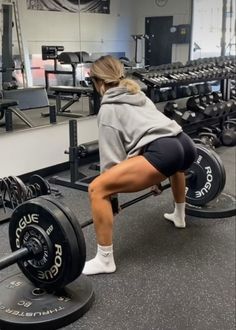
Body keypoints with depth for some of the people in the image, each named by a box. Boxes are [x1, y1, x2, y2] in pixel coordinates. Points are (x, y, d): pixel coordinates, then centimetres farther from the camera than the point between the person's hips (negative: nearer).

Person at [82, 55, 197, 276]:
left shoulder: (108, 108, 10)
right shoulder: (138, 95, 32)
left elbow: (112, 155, 5)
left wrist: (112, 193, 14)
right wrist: (155, 176, 47)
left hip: (163, 152, -9)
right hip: (186, 146, 9)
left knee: (97, 190, -5)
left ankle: (104, 260, 2)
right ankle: (179, 216, 58)